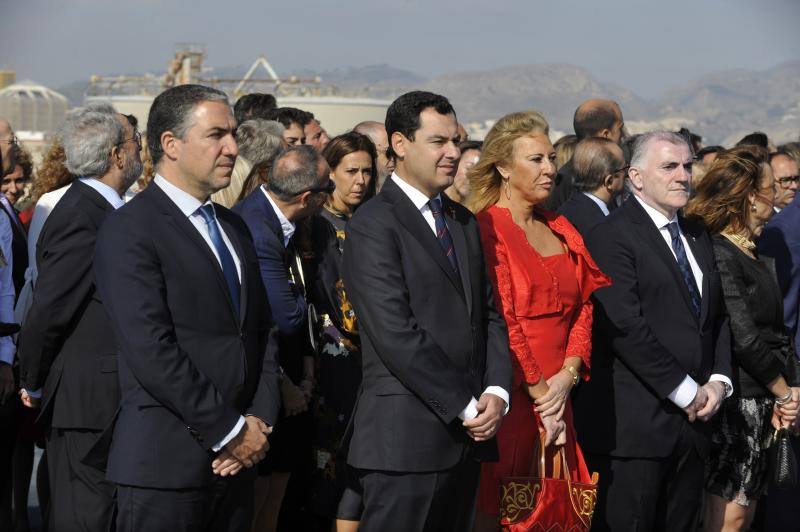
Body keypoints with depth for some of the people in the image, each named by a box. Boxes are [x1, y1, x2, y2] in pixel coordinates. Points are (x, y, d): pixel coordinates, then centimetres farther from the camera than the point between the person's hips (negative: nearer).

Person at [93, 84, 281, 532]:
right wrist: (231, 431, -14)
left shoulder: (234, 228, 17)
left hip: (237, 461, 7)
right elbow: (151, 352, -17)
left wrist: (261, 420, 1)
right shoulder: (128, 231, -9)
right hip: (166, 462, -7)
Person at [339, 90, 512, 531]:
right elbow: (396, 335, -16)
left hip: (467, 434, 7)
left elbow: (490, 315, 15)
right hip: (406, 438, -7)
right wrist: (466, 408, -14)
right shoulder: (373, 225, -9)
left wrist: (496, 392, -2)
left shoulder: (464, 222, 17)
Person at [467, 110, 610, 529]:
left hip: (557, 397, 6)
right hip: (510, 397, -6)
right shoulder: (484, 228, -7)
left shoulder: (562, 231, 15)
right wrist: (539, 393, -13)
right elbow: (499, 318, -12)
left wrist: (568, 375, -6)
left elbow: (585, 305, 9)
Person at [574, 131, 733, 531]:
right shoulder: (611, 236, -8)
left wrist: (719, 380, 3)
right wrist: (685, 390, -13)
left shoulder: (697, 237, 19)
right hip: (634, 423, -7)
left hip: (690, 422, 8)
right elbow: (625, 326, -16)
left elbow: (717, 316, 21)